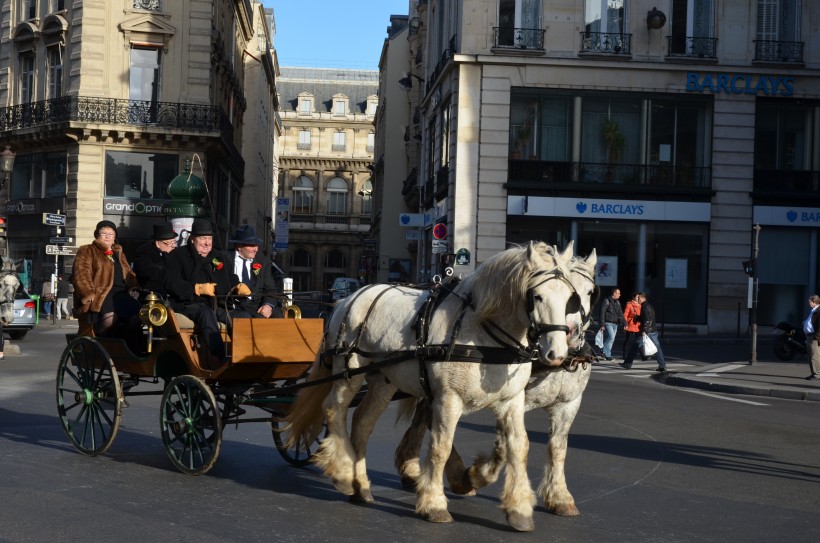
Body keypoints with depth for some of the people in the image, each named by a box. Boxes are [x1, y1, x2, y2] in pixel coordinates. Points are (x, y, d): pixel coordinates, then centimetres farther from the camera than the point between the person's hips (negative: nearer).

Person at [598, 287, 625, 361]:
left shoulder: (617, 302, 15)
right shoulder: (606, 301, -7)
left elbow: (621, 314, 16)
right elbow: (602, 313, -9)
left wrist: (624, 323, 6)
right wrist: (602, 325, -14)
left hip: (615, 324, 7)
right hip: (608, 323, -7)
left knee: (612, 339, 5)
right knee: (611, 337, -19)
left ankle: (607, 354, 11)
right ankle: (606, 353, -9)